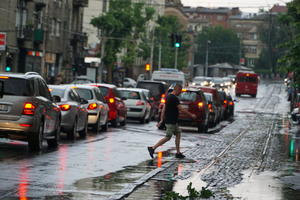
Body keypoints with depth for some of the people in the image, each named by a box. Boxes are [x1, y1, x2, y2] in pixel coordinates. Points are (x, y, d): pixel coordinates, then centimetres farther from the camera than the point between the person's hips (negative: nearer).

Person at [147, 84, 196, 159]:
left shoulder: (168, 96, 11)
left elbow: (163, 109, 13)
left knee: (178, 134, 14)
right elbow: (181, 109, -17)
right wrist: (191, 115, -7)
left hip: (173, 121, 10)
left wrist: (161, 120, 16)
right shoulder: (174, 98, -19)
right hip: (171, 122, -10)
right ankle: (152, 148, -6)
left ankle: (178, 153, 16)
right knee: (167, 138, -6)